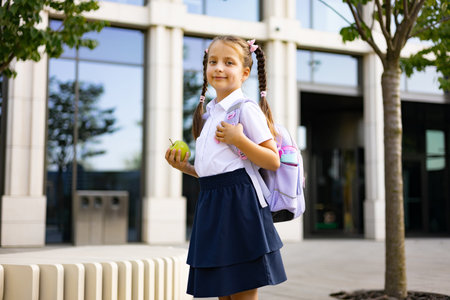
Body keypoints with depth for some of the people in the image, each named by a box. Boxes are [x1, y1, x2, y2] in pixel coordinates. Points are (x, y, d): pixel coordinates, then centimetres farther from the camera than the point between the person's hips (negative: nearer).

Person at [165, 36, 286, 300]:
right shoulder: (208, 113, 17)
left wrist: (239, 140, -20)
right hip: (211, 204, 8)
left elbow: (273, 161, -10)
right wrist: (185, 167, 8)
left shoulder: (246, 109, -6)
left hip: (239, 203, -8)